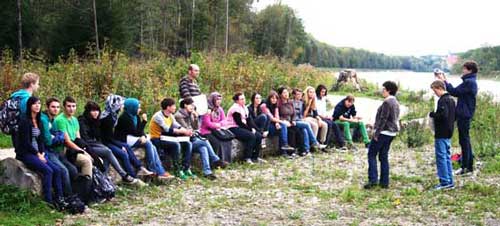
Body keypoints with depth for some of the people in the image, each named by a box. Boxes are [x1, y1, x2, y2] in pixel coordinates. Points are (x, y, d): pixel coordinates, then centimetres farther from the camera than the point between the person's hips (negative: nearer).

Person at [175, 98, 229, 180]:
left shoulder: (190, 115, 17)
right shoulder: (178, 115, -6)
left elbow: (196, 128, 13)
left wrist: (196, 118, 1)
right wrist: (194, 133, -2)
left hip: (194, 139, 7)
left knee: (203, 148, -26)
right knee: (205, 142, -26)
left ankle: (207, 172, -35)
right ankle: (216, 161, -17)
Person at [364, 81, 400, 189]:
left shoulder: (387, 102, -15)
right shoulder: (395, 102, 14)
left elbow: (383, 119, -19)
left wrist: (377, 133, -16)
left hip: (383, 132, -9)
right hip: (391, 133, 9)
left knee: (372, 154, -2)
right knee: (383, 156, 12)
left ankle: (373, 179, -9)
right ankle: (384, 182, 12)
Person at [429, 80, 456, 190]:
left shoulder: (443, 100, -16)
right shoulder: (451, 99, 14)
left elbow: (443, 115, -26)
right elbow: (453, 116, 20)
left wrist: (433, 114, -12)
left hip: (441, 134, -10)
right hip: (448, 133, 10)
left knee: (441, 157, -4)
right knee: (447, 157, 13)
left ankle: (445, 182, -3)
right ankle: (450, 182, 16)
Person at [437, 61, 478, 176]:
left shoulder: (469, 82, -16)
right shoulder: (470, 81, 16)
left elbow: (454, 92, -19)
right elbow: (457, 92, 15)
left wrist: (444, 81, -10)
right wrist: (446, 81, 11)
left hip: (464, 115, -10)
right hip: (464, 114, 10)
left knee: (464, 140, -6)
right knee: (465, 140, 15)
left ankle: (466, 168, -2)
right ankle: (469, 166, 22)